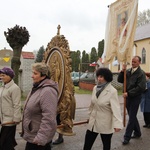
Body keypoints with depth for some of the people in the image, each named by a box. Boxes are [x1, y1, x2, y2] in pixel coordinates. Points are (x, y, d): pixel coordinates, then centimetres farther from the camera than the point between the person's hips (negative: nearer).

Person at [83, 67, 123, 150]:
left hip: (105, 124, -5)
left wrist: (117, 124, -35)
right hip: (93, 122, 6)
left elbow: (115, 108, -26)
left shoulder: (112, 91, -18)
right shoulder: (95, 88, 2)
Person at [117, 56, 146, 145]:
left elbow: (141, 87, -19)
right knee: (132, 116, 18)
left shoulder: (141, 73, -11)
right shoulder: (128, 71, 5)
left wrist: (128, 93, -19)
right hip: (128, 97, 6)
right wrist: (122, 71, -9)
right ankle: (137, 133, 36)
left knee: (132, 117, 1)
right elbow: (120, 80, 6)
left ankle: (127, 137, 9)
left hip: (135, 98, -6)